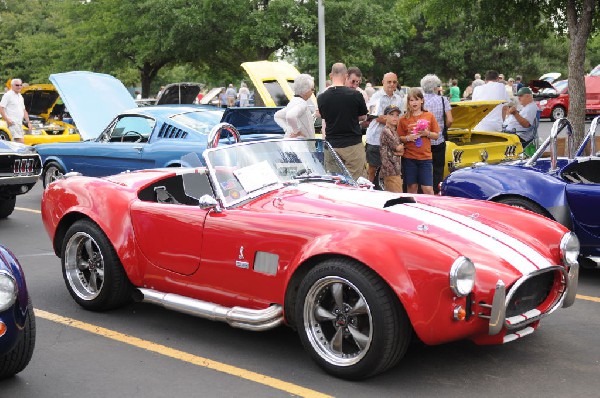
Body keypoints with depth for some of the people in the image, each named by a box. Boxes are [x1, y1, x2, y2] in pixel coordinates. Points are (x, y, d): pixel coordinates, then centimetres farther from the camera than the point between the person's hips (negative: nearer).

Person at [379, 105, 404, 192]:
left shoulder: (394, 131, 18)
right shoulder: (386, 131, -10)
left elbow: (401, 149, 14)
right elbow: (397, 147, -14)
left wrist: (400, 151, -8)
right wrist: (402, 147, 7)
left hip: (396, 168, 9)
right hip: (391, 169, -9)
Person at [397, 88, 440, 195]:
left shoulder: (429, 116, 5)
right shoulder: (404, 119, 3)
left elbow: (436, 136, 8)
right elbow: (399, 138, 5)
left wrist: (427, 133, -10)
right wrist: (408, 138, -14)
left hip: (425, 157, 0)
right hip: (409, 158, 0)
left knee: (428, 188, -4)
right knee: (412, 187, 5)